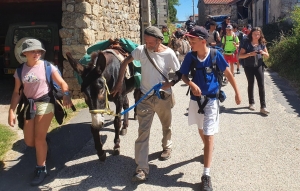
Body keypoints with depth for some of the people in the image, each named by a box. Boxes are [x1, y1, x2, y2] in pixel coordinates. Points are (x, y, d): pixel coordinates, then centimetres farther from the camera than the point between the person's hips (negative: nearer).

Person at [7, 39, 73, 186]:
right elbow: (16, 92, 7)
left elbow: (62, 83, -9)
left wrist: (66, 95, -30)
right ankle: (44, 148, 42)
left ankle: (41, 169, 11)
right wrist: (11, 111, -2)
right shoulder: (20, 70, 4)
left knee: (39, 138, -5)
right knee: (29, 141, 7)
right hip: (29, 105, 4)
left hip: (45, 102, -4)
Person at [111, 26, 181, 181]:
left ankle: (167, 147, 53)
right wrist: (119, 83, -1)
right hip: (145, 97, 0)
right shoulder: (140, 50, -10)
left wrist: (171, 83, -24)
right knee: (143, 132, -3)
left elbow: (180, 74, -4)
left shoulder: (169, 54, -13)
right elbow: (125, 63, 4)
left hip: (163, 97, 0)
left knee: (166, 126, 22)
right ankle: (142, 168, 0)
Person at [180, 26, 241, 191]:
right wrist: (191, 84, -24)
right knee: (201, 129, 24)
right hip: (196, 98, 4)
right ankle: (207, 149, 55)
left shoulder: (215, 55, -15)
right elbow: (184, 75, -2)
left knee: (209, 135, -7)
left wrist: (237, 93, 0)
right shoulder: (190, 56, -8)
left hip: (211, 100, -4)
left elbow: (228, 74, -4)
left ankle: (206, 175, -5)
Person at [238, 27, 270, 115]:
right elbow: (240, 55, -10)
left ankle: (263, 107, -7)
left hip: (259, 66, 1)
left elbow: (267, 56, 8)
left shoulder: (262, 43, 2)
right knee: (251, 85, 12)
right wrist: (250, 54, -25)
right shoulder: (247, 43, -6)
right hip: (249, 67, -1)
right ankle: (251, 103, 28)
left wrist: (263, 53, -14)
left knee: (261, 85, -7)